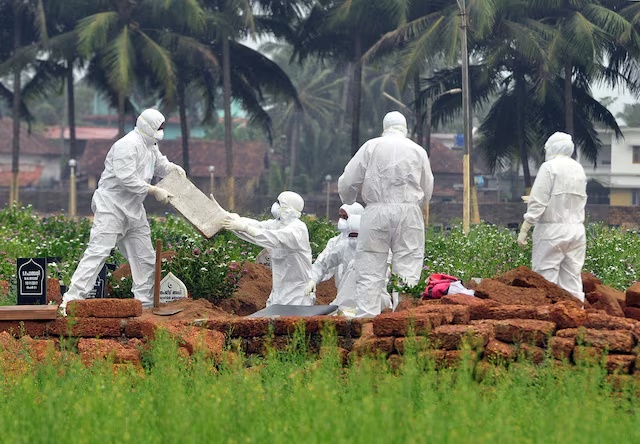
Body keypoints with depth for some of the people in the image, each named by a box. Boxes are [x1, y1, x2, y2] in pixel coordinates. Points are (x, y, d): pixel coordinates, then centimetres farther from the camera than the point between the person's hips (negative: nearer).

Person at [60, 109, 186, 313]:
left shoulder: (150, 146, 15)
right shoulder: (128, 145, -18)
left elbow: (160, 164, 32)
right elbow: (126, 178, -25)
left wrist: (173, 167, 9)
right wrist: (155, 191, -20)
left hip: (133, 210, 10)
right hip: (111, 206, -10)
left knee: (145, 257, 11)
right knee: (98, 251, -17)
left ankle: (145, 301, 21)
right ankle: (72, 299, -21)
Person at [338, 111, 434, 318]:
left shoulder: (370, 147, 4)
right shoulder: (418, 151, 9)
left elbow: (347, 183, 5)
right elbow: (427, 191, 15)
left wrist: (348, 200, 26)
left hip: (376, 213, -1)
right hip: (409, 212, 1)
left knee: (370, 271, 0)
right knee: (408, 270, 1)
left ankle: (366, 317, -7)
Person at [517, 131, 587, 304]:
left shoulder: (549, 167, -7)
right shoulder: (579, 169, 13)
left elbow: (537, 202, -11)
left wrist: (524, 229, -10)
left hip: (552, 230, -6)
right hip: (577, 230, 6)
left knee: (546, 278, -6)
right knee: (572, 279, 7)